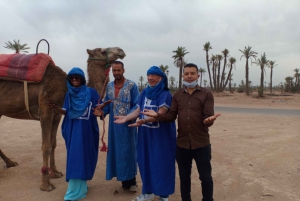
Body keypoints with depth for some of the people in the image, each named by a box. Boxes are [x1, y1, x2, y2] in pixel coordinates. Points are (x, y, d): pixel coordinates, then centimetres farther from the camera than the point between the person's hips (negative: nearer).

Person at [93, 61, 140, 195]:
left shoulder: (132, 85, -6)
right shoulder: (109, 87, 9)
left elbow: (136, 105, -9)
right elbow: (107, 105, 10)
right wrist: (102, 111, -11)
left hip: (127, 125, -5)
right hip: (114, 125, 5)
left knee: (128, 151, 5)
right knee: (116, 152, 10)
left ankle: (131, 182, 23)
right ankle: (125, 183, 25)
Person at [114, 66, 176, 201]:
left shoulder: (165, 94, -11)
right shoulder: (144, 93, 8)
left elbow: (160, 114, -21)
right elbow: (138, 110, 8)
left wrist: (144, 120, -35)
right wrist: (126, 118, -8)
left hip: (161, 135, -6)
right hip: (145, 134, 6)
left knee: (161, 163, 2)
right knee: (145, 161, 12)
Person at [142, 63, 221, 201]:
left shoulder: (206, 94, -3)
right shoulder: (177, 95, 7)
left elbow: (207, 119, -10)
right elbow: (171, 117, 2)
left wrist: (209, 120, -33)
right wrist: (157, 115, -15)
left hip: (201, 144, -3)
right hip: (182, 144, 3)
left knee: (205, 177, 10)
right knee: (184, 177, 18)